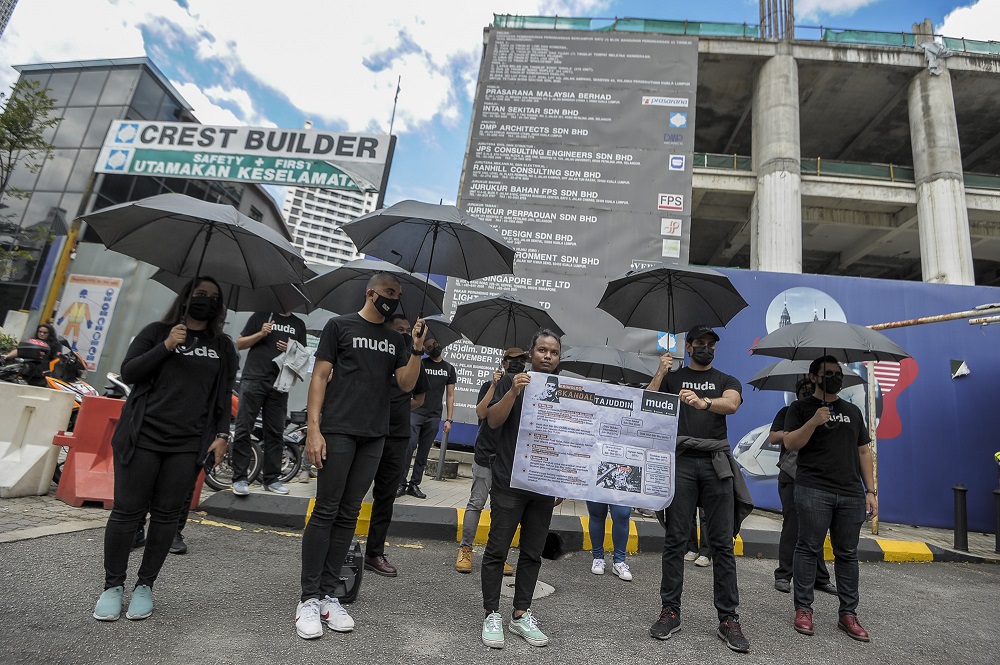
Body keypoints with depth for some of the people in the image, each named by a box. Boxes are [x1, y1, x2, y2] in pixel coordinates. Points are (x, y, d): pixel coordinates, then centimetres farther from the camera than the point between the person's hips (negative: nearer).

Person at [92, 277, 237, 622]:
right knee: (127, 511, 3)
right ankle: (113, 585, 20)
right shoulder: (157, 331, 9)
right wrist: (166, 346, -11)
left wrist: (221, 435, 2)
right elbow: (128, 373, 1)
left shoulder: (223, 347, 12)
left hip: (189, 445, 1)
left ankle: (144, 586, 20)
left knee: (166, 515, 5)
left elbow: (224, 395, 11)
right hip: (143, 436, -1)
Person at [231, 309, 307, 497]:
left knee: (275, 433, 6)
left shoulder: (299, 324, 15)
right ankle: (239, 478, 1)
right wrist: (261, 334, -9)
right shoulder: (261, 316, 8)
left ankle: (271, 478, 13)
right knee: (243, 430, -5)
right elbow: (240, 343, 7)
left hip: (279, 384, 3)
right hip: (253, 379, -2)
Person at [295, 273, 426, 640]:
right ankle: (309, 598, 9)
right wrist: (313, 428, -11)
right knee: (325, 510, -2)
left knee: (349, 514, 8)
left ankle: (328, 595, 17)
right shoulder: (340, 326, 2)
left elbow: (406, 383, 6)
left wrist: (417, 348, -8)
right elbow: (320, 377, -3)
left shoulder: (394, 339, 15)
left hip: (373, 436, 5)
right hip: (338, 430, -4)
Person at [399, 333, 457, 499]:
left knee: (424, 452, 5)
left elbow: (450, 395, 11)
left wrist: (449, 419, 5)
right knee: (409, 447, -13)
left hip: (434, 417, 2)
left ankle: (414, 484, 13)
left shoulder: (449, 368, 11)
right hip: (415, 412, -2)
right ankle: (401, 483, -5)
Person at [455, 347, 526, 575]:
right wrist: (494, 385, -12)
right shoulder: (489, 386, 5)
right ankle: (465, 549, 12)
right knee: (476, 503, 1)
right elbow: (481, 413, -9)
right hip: (486, 455, -2)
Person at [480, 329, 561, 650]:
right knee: (497, 550, 3)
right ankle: (492, 615, 15)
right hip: (509, 481, -3)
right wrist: (513, 392, -20)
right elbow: (493, 421, -7)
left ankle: (521, 614, 24)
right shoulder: (511, 381, 1)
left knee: (532, 553, 11)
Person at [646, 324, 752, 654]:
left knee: (723, 543, 2)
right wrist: (660, 372, -10)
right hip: (681, 461, -1)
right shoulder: (672, 378, 15)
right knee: (675, 540, 0)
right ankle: (670, 611, 9)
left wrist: (703, 402, -28)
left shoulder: (727, 381, 16)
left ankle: (728, 618, 10)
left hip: (716, 463, 1)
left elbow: (731, 404, -7)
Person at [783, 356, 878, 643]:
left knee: (848, 554, 9)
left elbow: (863, 452, 17)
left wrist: (871, 491, 10)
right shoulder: (801, 408, 5)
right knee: (809, 549, 0)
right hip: (813, 491, -4)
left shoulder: (853, 411, 19)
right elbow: (790, 443, -6)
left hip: (851, 493, 5)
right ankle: (803, 609, 9)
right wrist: (814, 421, -19)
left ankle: (848, 614, 19)